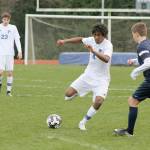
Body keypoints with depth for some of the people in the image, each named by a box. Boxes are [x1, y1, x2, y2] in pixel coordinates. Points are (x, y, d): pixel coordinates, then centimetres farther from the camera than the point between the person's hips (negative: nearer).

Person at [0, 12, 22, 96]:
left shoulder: (13, 28, 3)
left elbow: (17, 40, 1)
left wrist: (20, 51, -8)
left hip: (10, 54, 1)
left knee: (10, 72, -1)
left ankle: (9, 91, 7)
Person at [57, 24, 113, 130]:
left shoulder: (108, 45, -21)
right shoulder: (91, 40, -4)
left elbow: (106, 59, -41)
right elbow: (80, 39, 19)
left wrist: (93, 51, -54)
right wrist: (65, 41, 12)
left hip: (101, 79, -5)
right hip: (88, 75, 5)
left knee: (99, 101, -26)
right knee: (68, 94, -9)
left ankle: (83, 122, -6)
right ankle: (77, 93, 29)